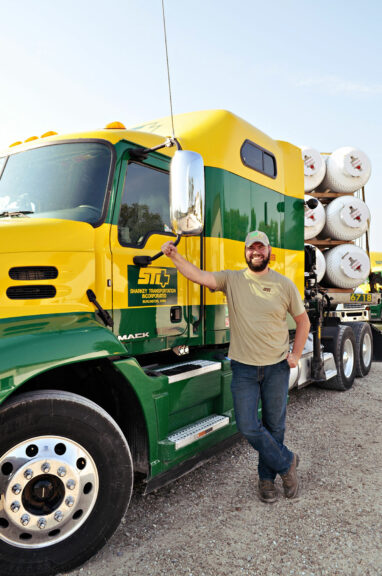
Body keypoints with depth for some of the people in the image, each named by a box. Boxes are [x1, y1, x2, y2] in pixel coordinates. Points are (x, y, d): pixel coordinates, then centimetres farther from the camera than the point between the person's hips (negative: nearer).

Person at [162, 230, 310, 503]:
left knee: (274, 425, 11)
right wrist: (176, 257, -23)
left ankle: (267, 476, 34)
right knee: (248, 426, -1)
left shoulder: (284, 284, 1)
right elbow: (199, 276, -11)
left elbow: (303, 320, 9)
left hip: (277, 367, 0)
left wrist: (296, 354, 0)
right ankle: (286, 462, 24)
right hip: (244, 367, 0)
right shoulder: (232, 279, 1)